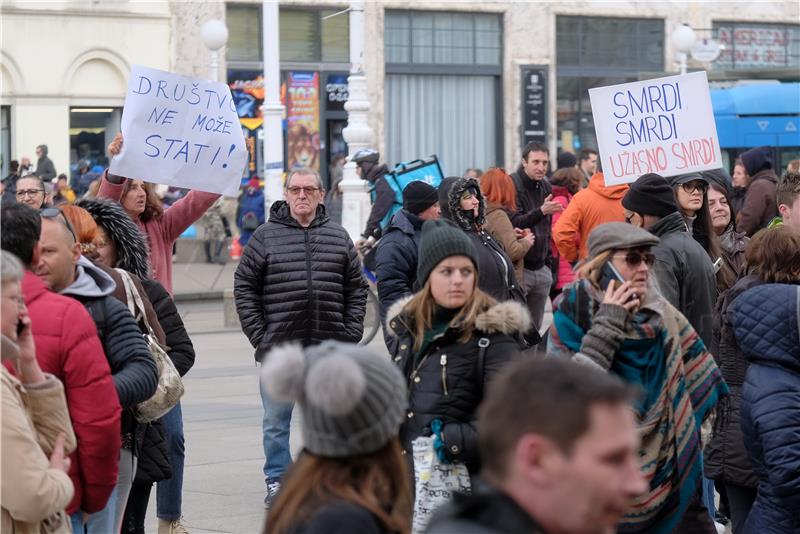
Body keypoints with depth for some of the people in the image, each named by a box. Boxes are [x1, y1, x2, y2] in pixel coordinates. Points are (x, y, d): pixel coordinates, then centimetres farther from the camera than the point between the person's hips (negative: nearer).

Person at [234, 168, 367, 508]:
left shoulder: (338, 237, 8)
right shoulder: (266, 237, 1)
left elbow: (356, 290, 12)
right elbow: (244, 287, 1)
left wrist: (351, 334, 3)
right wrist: (258, 335, -5)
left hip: (329, 352, 2)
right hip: (278, 349, -2)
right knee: (276, 421, 6)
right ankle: (276, 482, 16)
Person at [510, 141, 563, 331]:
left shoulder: (545, 187, 13)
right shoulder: (512, 185, -10)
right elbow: (513, 224, -21)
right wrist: (540, 212, -33)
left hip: (541, 269, 7)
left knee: (534, 329, 9)